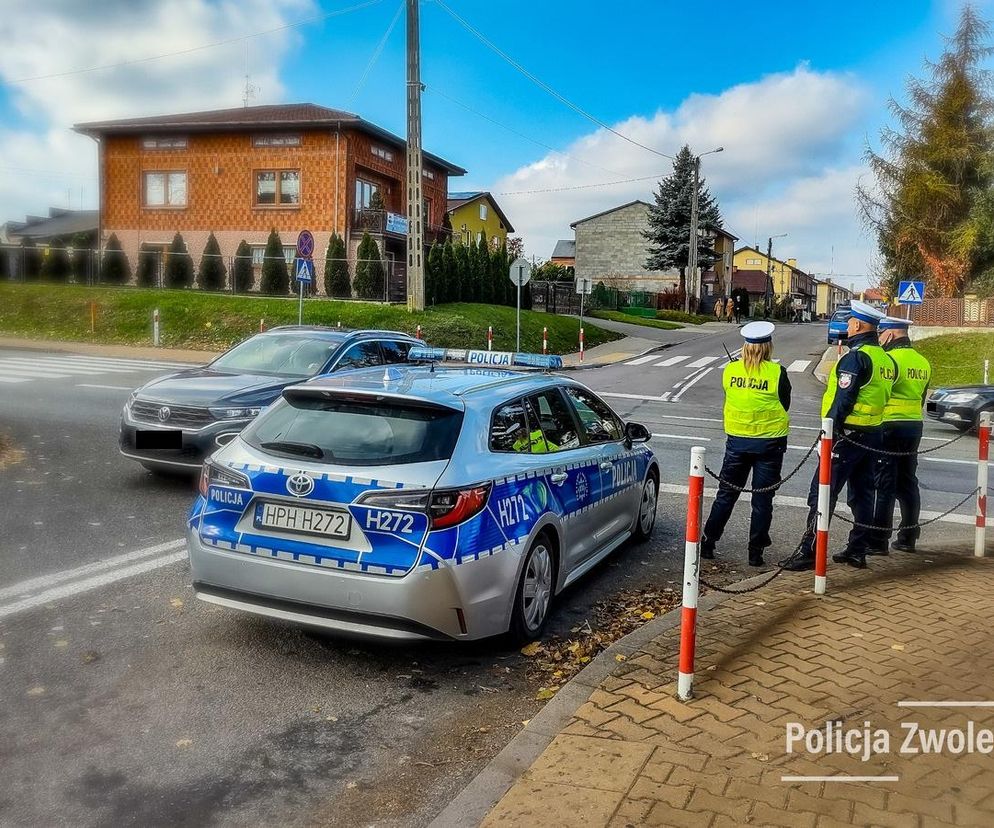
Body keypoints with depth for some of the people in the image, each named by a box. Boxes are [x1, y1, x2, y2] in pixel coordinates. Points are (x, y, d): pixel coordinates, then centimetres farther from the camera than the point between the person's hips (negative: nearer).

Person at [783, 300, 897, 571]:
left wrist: (828, 432, -18)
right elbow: (883, 396, 15)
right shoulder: (886, 359, 11)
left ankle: (808, 551, -6)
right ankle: (857, 550, 23)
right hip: (875, 434, 9)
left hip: (849, 434, -9)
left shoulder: (856, 358, -16)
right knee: (862, 493, 16)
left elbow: (843, 400, -20)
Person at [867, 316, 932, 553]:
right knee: (907, 482, 14)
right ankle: (908, 538, 21)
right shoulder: (923, 362, 12)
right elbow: (921, 397, 18)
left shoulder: (890, 359, -15)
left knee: (884, 484, -5)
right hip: (914, 427, 8)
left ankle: (878, 541, -2)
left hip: (889, 426, -8)